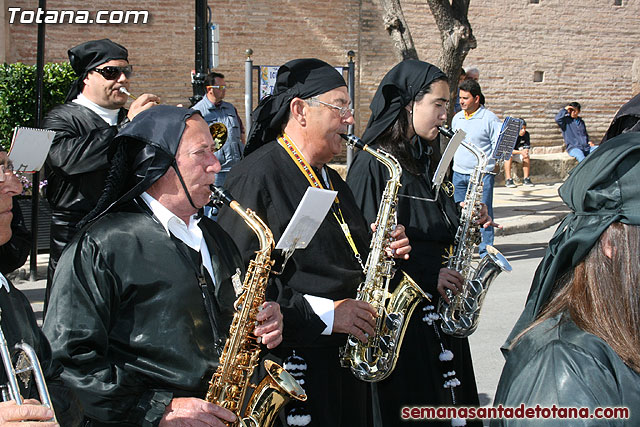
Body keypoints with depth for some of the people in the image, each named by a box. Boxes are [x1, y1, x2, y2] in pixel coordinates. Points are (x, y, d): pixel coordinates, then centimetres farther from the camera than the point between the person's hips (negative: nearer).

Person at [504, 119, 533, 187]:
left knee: (527, 157, -21)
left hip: (517, 153, 5)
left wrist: (525, 152, -29)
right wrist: (520, 152, -40)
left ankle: (526, 179, -15)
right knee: (509, 157, -36)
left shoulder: (526, 134, -9)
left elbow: (527, 147, -4)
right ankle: (508, 180, -36)